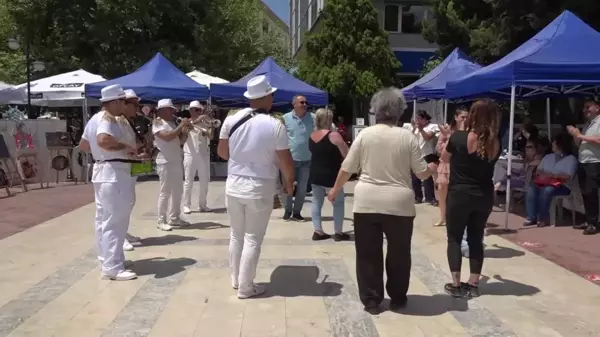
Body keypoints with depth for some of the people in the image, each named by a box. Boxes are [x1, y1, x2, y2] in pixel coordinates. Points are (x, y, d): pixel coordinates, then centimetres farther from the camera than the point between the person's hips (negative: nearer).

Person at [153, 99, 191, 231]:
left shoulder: (172, 123, 15)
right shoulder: (157, 122, -7)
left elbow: (181, 141, 16)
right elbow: (167, 137, -23)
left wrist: (186, 130, 0)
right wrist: (181, 126, -17)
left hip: (176, 161, 8)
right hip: (165, 162, -8)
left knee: (178, 191, 11)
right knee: (165, 192, -6)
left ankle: (174, 218, 20)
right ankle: (161, 221, 1)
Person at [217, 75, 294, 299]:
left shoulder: (231, 120, -3)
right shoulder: (275, 125, -14)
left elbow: (222, 152, 8)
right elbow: (286, 161, -11)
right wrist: (289, 182, 8)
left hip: (234, 185, 4)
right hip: (260, 189, -4)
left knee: (236, 234, 19)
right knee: (253, 239, 6)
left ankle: (236, 279, 32)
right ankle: (246, 287, 15)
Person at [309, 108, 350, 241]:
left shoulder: (312, 136, 7)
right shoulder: (333, 135, -15)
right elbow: (346, 154, -14)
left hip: (315, 174, 7)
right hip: (330, 175, -6)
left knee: (316, 202, 12)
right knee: (338, 203, 6)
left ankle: (318, 231, 12)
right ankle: (338, 233, 8)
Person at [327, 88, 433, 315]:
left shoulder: (365, 134, -1)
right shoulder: (408, 137, -2)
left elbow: (347, 168, 2)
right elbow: (422, 173, -1)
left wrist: (335, 190, 18)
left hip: (367, 203, 0)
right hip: (399, 204, 0)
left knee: (368, 254, 10)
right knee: (398, 254, 15)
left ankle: (371, 301, 17)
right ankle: (398, 299, 27)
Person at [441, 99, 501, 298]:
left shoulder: (458, 137, -14)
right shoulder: (495, 143, -2)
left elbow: (444, 158, 2)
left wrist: (448, 140, 18)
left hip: (459, 195, -4)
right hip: (484, 197, 4)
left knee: (454, 239, 8)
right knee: (476, 239, 13)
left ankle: (456, 284, 8)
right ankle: (473, 285, 18)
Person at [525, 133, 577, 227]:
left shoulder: (571, 159, 1)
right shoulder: (547, 157, 20)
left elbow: (567, 176, -11)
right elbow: (538, 171, 15)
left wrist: (552, 175, -22)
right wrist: (541, 174, -8)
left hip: (562, 186, -5)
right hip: (544, 183, 5)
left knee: (546, 190, -38)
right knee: (531, 188, -28)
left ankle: (543, 218, -26)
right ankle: (532, 218, -30)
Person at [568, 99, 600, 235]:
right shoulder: (588, 124, 20)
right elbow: (579, 143, 21)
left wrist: (581, 136, -13)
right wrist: (575, 135, 2)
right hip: (583, 163, 8)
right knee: (585, 193, 9)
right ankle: (588, 221, 15)